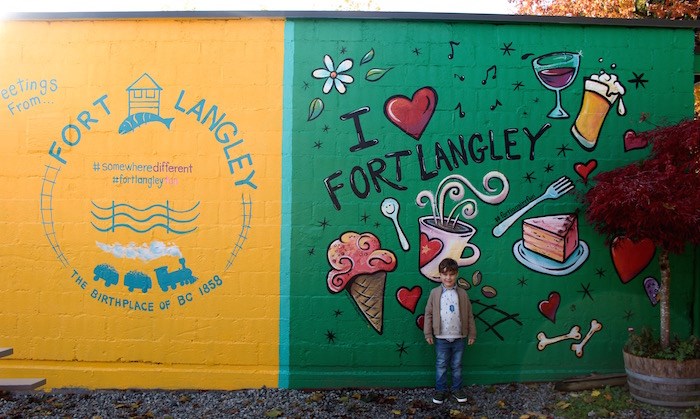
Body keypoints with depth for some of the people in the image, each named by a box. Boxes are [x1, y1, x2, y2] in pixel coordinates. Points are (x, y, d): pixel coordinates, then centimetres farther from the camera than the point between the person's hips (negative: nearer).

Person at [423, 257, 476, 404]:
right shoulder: (435, 293, -5)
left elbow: (469, 315, 3)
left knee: (457, 366, 14)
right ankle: (441, 390, 23)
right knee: (441, 366, 9)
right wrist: (428, 333, -4)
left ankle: (457, 389, 30)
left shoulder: (462, 294, -1)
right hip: (441, 338, -1)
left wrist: (472, 334, 3)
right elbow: (428, 313, -1)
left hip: (459, 338, 1)